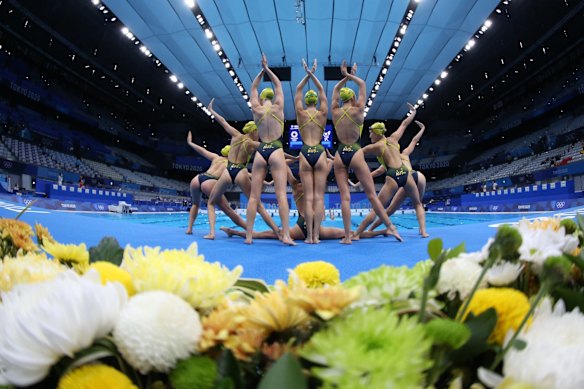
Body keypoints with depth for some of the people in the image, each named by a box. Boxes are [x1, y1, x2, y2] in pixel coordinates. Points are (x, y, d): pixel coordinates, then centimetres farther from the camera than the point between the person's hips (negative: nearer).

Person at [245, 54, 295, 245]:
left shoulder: (256, 109, 8)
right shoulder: (278, 107, 6)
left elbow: (253, 89, 24)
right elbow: (278, 85, 20)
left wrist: (262, 70, 29)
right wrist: (267, 69, 28)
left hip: (260, 152, 2)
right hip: (276, 151, -1)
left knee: (254, 196, 1)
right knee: (281, 194, -9)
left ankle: (249, 236, 0)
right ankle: (286, 235, -17)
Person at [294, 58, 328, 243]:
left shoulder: (301, 113, 3)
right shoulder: (322, 113, 4)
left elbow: (298, 91, 14)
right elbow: (322, 91, 14)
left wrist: (307, 75, 18)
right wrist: (312, 74, 16)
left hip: (305, 154, 0)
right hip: (320, 154, 0)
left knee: (308, 197, -1)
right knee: (319, 197, -1)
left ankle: (309, 236, -4)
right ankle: (316, 235, -3)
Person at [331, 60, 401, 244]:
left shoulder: (335, 112, 6)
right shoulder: (358, 110, -2)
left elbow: (336, 89, 24)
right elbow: (363, 84, 12)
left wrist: (346, 77, 26)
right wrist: (350, 75, 21)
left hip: (339, 155, 3)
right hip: (355, 154, -3)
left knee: (345, 196, -1)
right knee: (372, 194, 3)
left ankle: (347, 236, -5)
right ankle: (390, 227, 7)